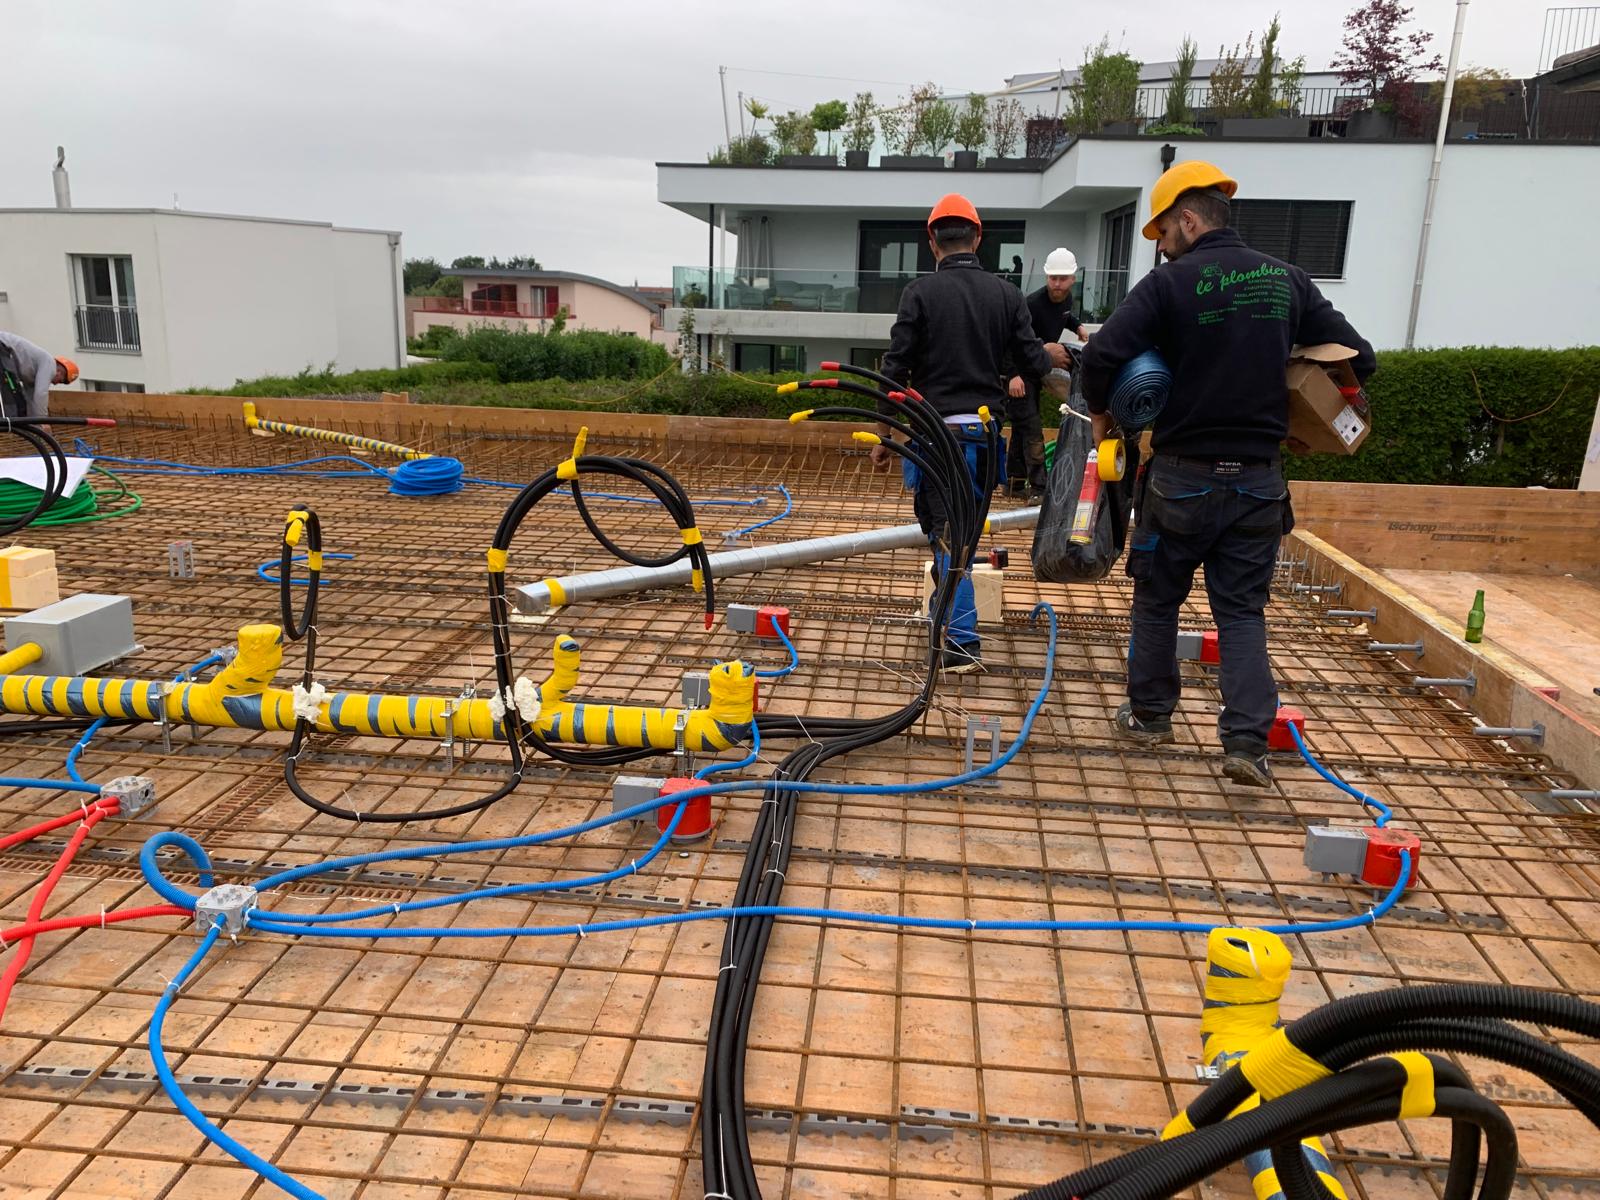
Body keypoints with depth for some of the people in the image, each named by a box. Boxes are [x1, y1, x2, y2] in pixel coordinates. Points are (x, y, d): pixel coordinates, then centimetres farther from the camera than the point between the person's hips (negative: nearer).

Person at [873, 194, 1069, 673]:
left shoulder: (920, 292, -6)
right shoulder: (1006, 294, 5)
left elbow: (896, 368, -9)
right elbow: (1032, 358, 7)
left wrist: (884, 436, -2)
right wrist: (1053, 354, 32)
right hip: (985, 430, 5)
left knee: (945, 532, -3)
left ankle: (962, 644, -7)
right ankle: (950, 616, 35)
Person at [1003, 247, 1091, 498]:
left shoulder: (1066, 298, 0)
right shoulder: (1032, 304, -26)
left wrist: (1077, 326, 8)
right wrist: (1013, 375, -37)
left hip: (1038, 370, 8)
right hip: (1018, 373, -8)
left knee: (1022, 427, 14)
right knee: (1031, 429, -13)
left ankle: (1015, 482, 23)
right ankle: (1038, 489, -13)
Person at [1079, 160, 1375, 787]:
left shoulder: (1171, 282, -11)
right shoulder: (1286, 280, 4)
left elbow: (1103, 354, -22)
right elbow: (1358, 357, 7)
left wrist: (1100, 411, -3)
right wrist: (1296, 402, 21)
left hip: (1183, 476, -3)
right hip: (1258, 479, 4)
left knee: (1158, 600, 15)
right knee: (1242, 611, 9)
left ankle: (1149, 714, 27)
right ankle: (1247, 741, 0)